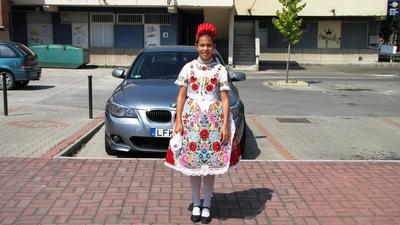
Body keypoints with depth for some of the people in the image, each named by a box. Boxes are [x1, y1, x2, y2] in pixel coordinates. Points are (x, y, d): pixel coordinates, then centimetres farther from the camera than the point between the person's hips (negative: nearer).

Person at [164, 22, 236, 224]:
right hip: (192, 119, 1)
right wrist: (178, 121, -3)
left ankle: (207, 205, 18)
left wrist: (225, 125, -9)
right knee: (193, 163, 4)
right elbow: (181, 96, 5)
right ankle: (196, 204, 20)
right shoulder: (188, 68, 4)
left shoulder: (220, 70, 1)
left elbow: (225, 99, -2)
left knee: (210, 163, 3)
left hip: (213, 120, -1)